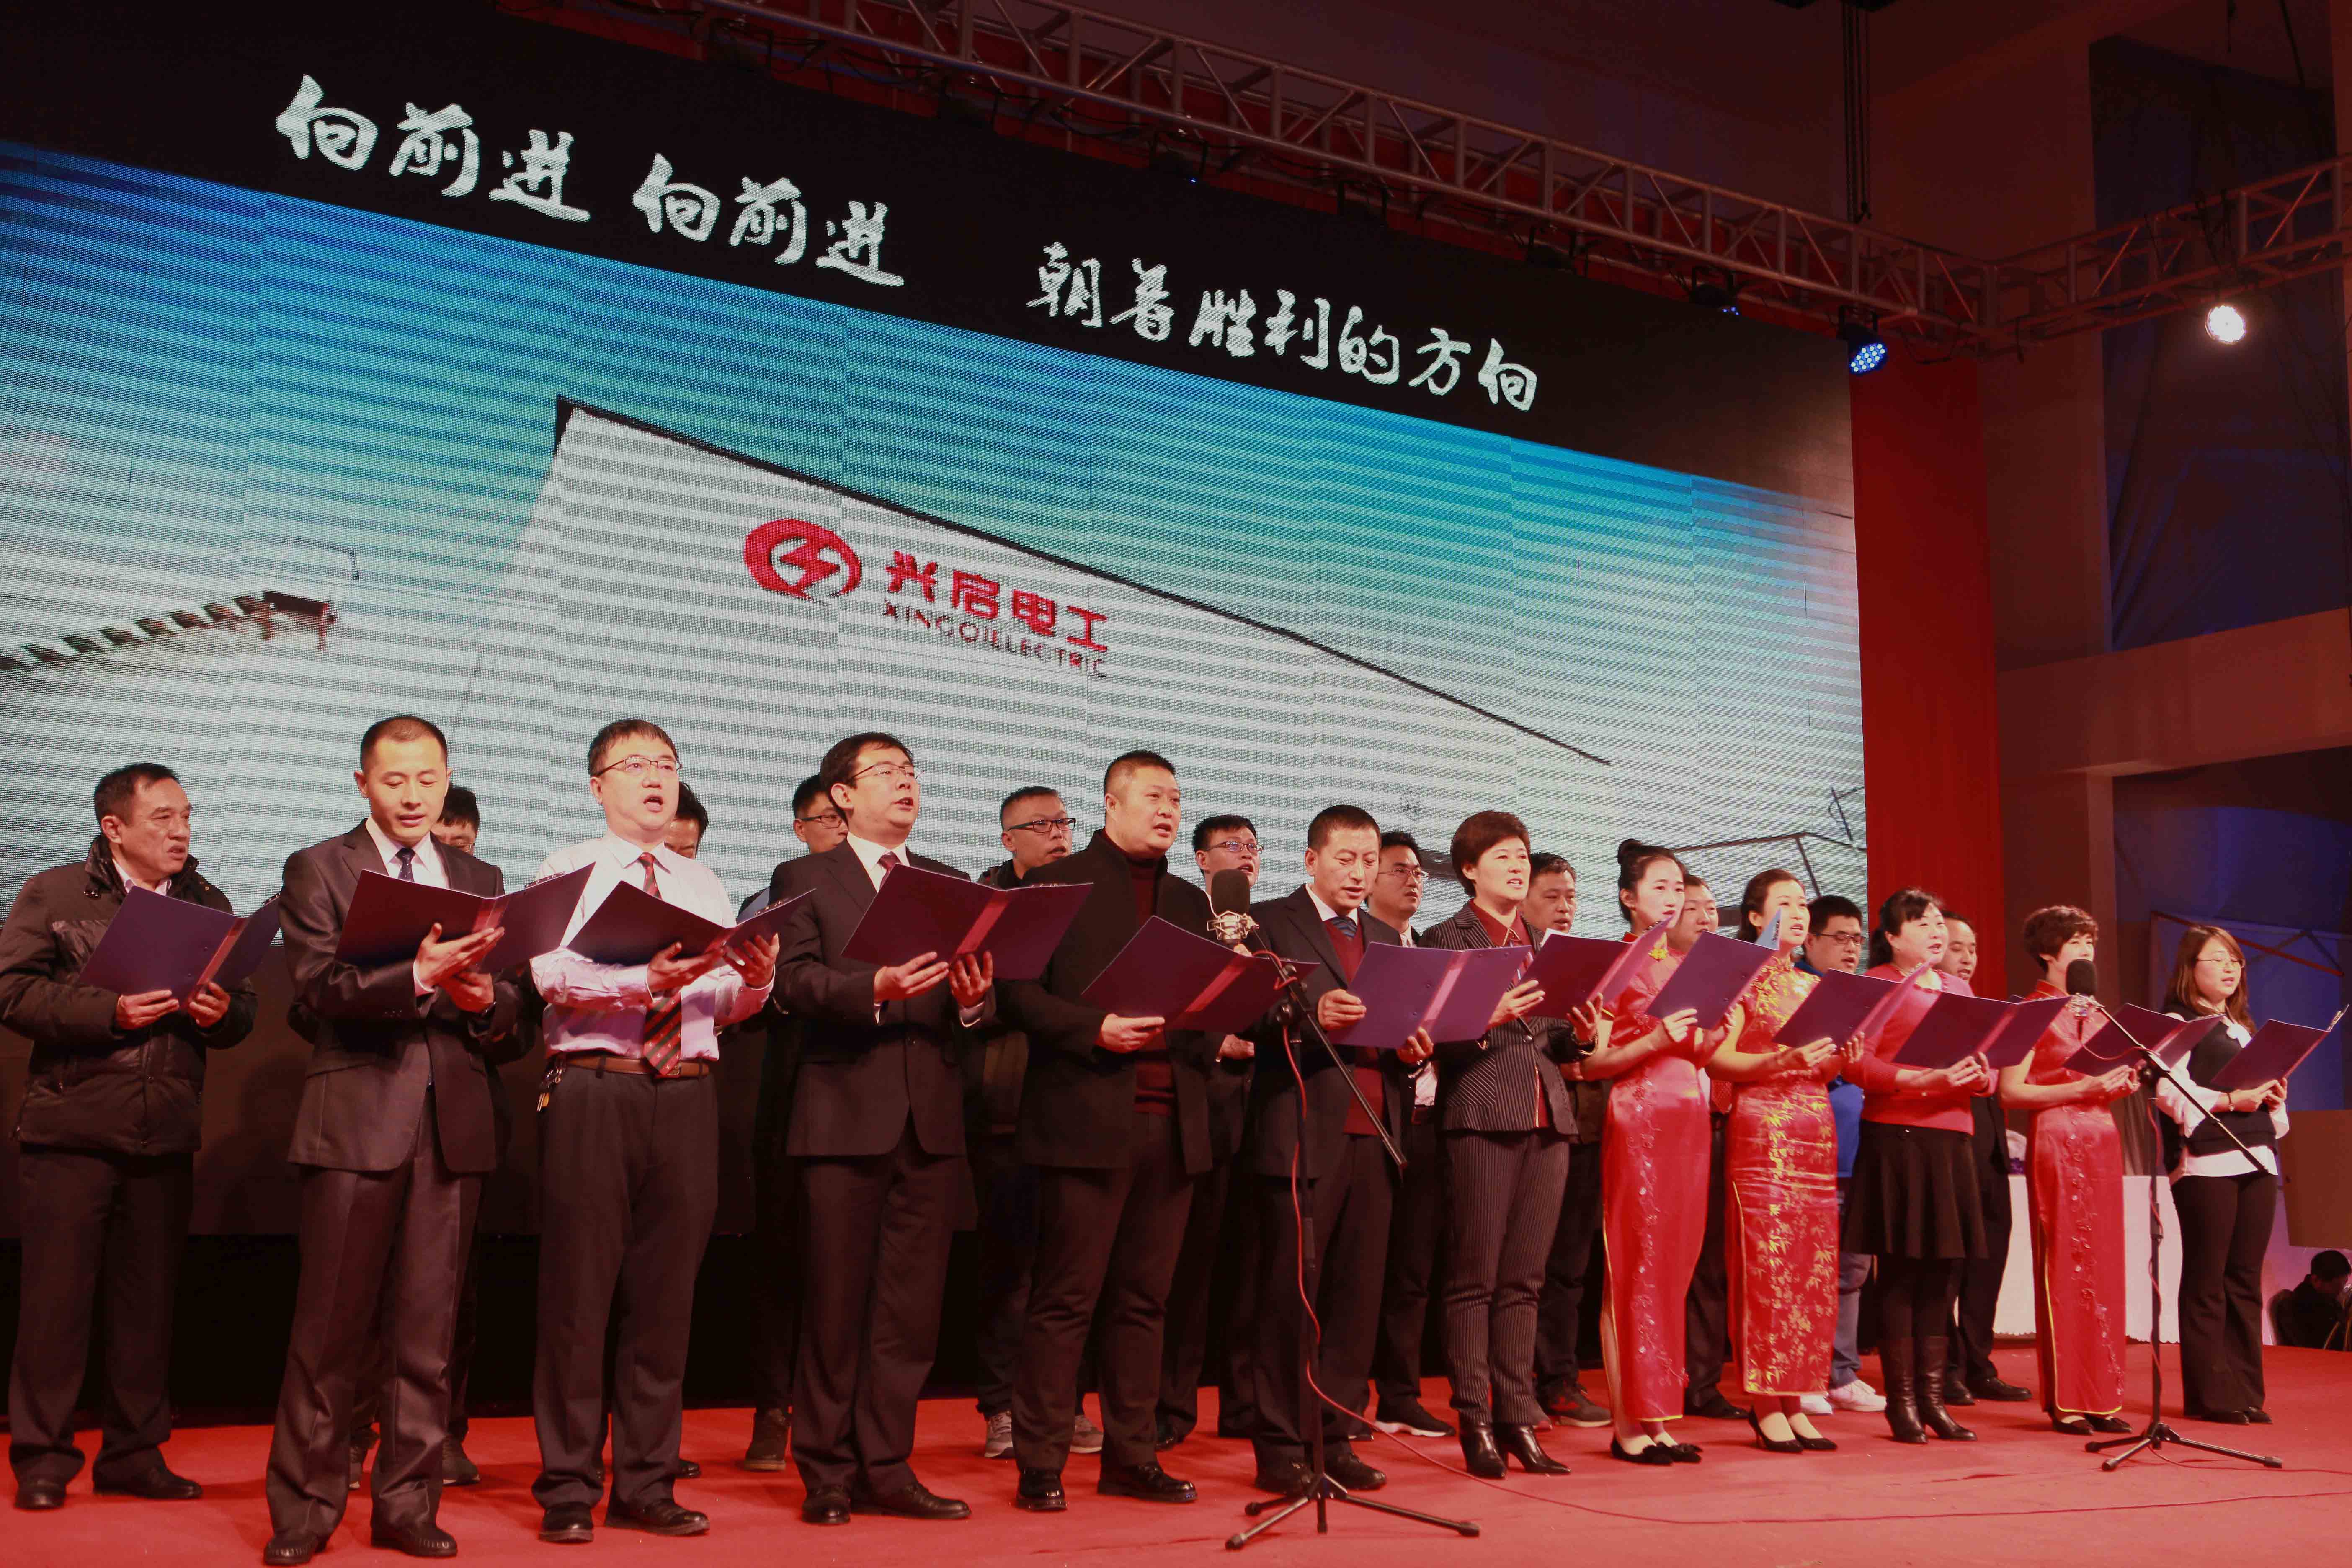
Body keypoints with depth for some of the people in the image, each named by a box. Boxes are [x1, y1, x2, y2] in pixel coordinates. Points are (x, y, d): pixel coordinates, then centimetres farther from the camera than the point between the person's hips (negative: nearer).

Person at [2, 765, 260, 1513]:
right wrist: (111, 1012, -17)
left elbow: (245, 1005, 14)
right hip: (72, 1129, -4)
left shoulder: (209, 905, 14)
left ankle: (134, 1453, 18)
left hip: (166, 1136, 4)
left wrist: (223, 1013, -9)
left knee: (148, 1298, 8)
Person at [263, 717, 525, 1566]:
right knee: (329, 1329, 0)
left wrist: (485, 998, -10)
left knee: (428, 1333, 6)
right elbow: (318, 989, -9)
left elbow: (515, 1010, 13)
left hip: (453, 1121, 3)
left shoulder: (480, 880, 17)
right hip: (357, 1118, -3)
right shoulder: (317, 869, 6)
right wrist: (419, 976, -23)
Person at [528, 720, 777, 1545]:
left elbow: (732, 1005, 10)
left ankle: (647, 1484, 16)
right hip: (593, 1090, -4)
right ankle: (568, 1489, 8)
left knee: (666, 1291, 7)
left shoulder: (704, 885, 18)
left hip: (687, 1094, 4)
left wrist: (757, 977, -12)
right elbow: (555, 975, -11)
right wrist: (645, 980, -25)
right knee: (580, 1288, -2)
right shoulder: (568, 871, 5)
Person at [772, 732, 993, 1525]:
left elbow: (977, 989, 9)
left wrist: (974, 999, -13)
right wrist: (875, 987, -23)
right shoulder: (806, 880, 6)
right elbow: (797, 982, -8)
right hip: (846, 1112, -4)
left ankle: (885, 1468, 13)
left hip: (933, 1115, 4)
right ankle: (827, 1473, 10)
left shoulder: (952, 884, 17)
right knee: (836, 1302, 0)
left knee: (913, 1303, 5)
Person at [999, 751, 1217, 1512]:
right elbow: (1018, 992, -5)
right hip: (1088, 1120, -5)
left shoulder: (1189, 900, 19)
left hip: (1172, 1125, 6)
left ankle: (1131, 1456, 16)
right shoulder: (1057, 884, 2)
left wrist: (1209, 1035, -4)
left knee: (1145, 1300, 9)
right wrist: (1096, 1030, -17)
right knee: (1065, 1300, -2)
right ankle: (1039, 1466, 4)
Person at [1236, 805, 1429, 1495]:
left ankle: (1334, 1439, 13)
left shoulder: (1386, 938, 22)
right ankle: (1281, 1449, 5)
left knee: (1356, 1295, 5)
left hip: (1372, 1136, 6)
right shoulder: (1270, 922, 2)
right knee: (1290, 1296, -2)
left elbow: (1405, 1025, 19)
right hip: (1303, 1134, -5)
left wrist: (1414, 1048, -3)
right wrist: (1310, 1013, -26)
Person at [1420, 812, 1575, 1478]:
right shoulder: (1445, 939, 2)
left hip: (1547, 1120, 6)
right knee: (1474, 1278, -3)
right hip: (1482, 1117, -6)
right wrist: (1491, 1016, -23)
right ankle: (1475, 1422, 2)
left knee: (1523, 1280, 8)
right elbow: (1441, 1040, -7)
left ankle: (1518, 1419, 12)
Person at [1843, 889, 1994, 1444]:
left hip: (1951, 1136, 6)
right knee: (1900, 1269, -4)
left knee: (1944, 1270, 7)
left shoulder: (1958, 989, 20)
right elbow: (1857, 1063, -12)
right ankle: (1901, 1399, 3)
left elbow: (1983, 1065, 19)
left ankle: (1932, 1397, 14)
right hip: (1896, 1137, -6)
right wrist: (1923, 1079, -23)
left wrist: (1979, 1077, -4)